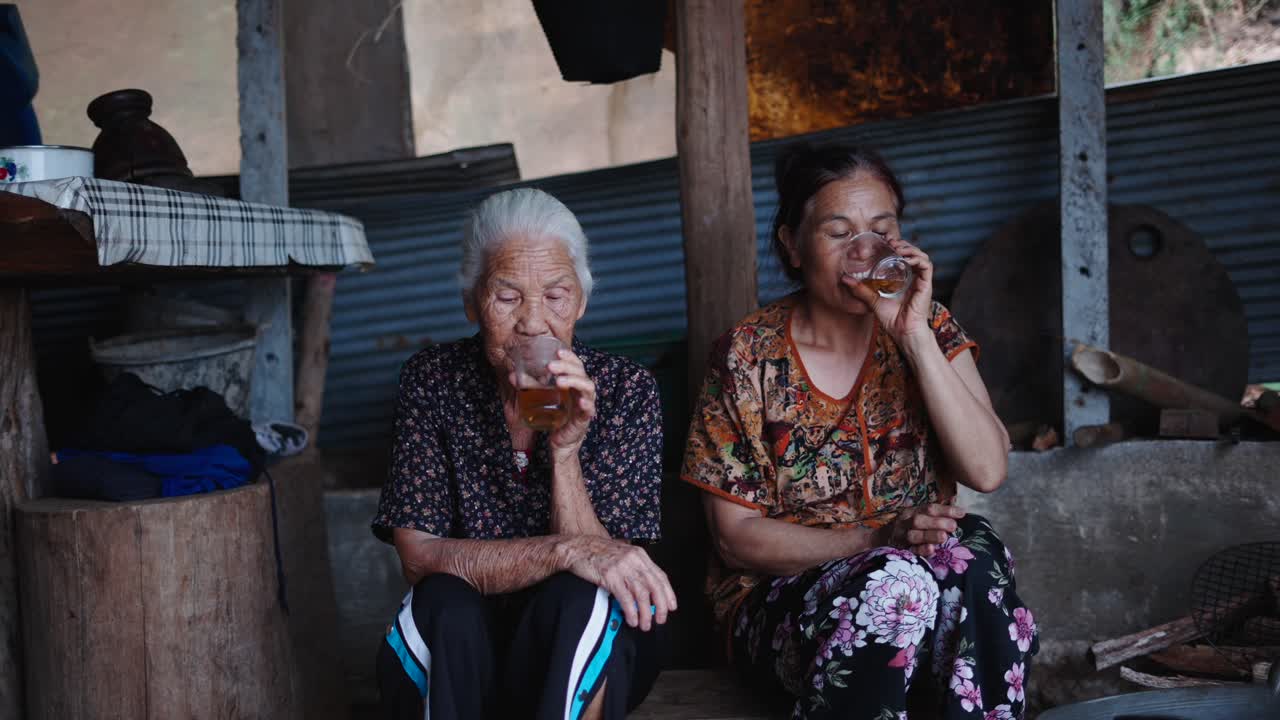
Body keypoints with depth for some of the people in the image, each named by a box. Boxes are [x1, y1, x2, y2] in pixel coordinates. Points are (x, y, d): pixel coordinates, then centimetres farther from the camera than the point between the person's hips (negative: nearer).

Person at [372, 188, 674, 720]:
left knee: (578, 599, -32)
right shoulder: (431, 381, -7)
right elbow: (419, 557, -16)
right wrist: (565, 551, -30)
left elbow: (598, 569, -13)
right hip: (453, 656, 0)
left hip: (586, 657, 0)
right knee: (444, 601, -32)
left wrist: (565, 450, -28)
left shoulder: (626, 391, -8)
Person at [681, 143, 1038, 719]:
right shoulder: (747, 357, -5)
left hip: (919, 574, 2)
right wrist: (877, 539, -19)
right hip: (781, 600, -2)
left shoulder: (928, 328, 2)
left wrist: (916, 336, -18)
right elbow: (737, 536, -6)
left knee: (975, 554, -31)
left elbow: (987, 470, -11)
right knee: (896, 584, -34)